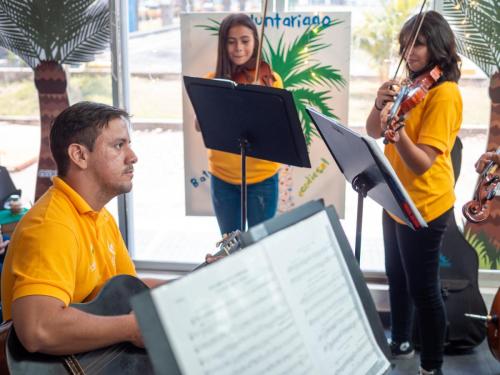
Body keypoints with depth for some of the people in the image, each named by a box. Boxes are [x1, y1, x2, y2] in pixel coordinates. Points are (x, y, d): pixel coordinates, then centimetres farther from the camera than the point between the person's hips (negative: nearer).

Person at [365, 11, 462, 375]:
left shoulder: (444, 93, -20)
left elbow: (422, 162, -27)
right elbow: (372, 133, 3)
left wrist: (397, 132, -45)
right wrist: (381, 104, -16)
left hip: (424, 205, -9)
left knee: (423, 288, 3)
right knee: (397, 277, 21)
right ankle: (400, 342, 41)